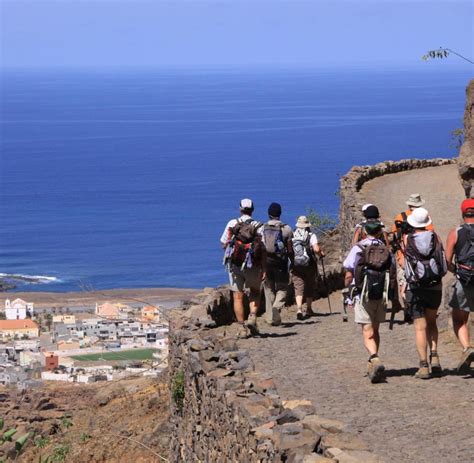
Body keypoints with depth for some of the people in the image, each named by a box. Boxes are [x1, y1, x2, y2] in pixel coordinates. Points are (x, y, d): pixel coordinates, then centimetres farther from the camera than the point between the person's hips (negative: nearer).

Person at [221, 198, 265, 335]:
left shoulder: (232, 224, -2)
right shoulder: (258, 226, -5)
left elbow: (223, 244, 3)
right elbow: (263, 249, -8)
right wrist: (263, 269, -3)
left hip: (234, 264, 0)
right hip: (252, 266, 0)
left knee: (238, 297, 6)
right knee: (255, 292, 20)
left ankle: (241, 326, 3)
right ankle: (252, 317, -2)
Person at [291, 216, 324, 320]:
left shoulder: (292, 235, 3)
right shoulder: (311, 235, -4)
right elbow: (316, 249, -16)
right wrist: (321, 254, 5)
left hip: (295, 266, 1)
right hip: (309, 265, -1)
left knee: (298, 287, -3)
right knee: (309, 287, 16)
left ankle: (299, 308, -23)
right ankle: (308, 309, 27)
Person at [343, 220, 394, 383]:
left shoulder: (358, 249, -4)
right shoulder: (387, 250, 6)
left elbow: (349, 275, -5)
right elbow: (393, 276, 7)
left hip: (363, 296, -3)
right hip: (381, 296, 3)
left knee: (368, 333, -7)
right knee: (375, 330, 18)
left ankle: (375, 359, -30)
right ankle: (373, 365, 25)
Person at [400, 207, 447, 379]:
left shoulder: (407, 239, -3)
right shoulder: (435, 237, 1)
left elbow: (403, 264, 2)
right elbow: (445, 261, 1)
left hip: (415, 287, -2)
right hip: (435, 287, 2)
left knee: (420, 327, -1)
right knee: (431, 322, 21)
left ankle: (424, 365, -8)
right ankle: (434, 355, 4)